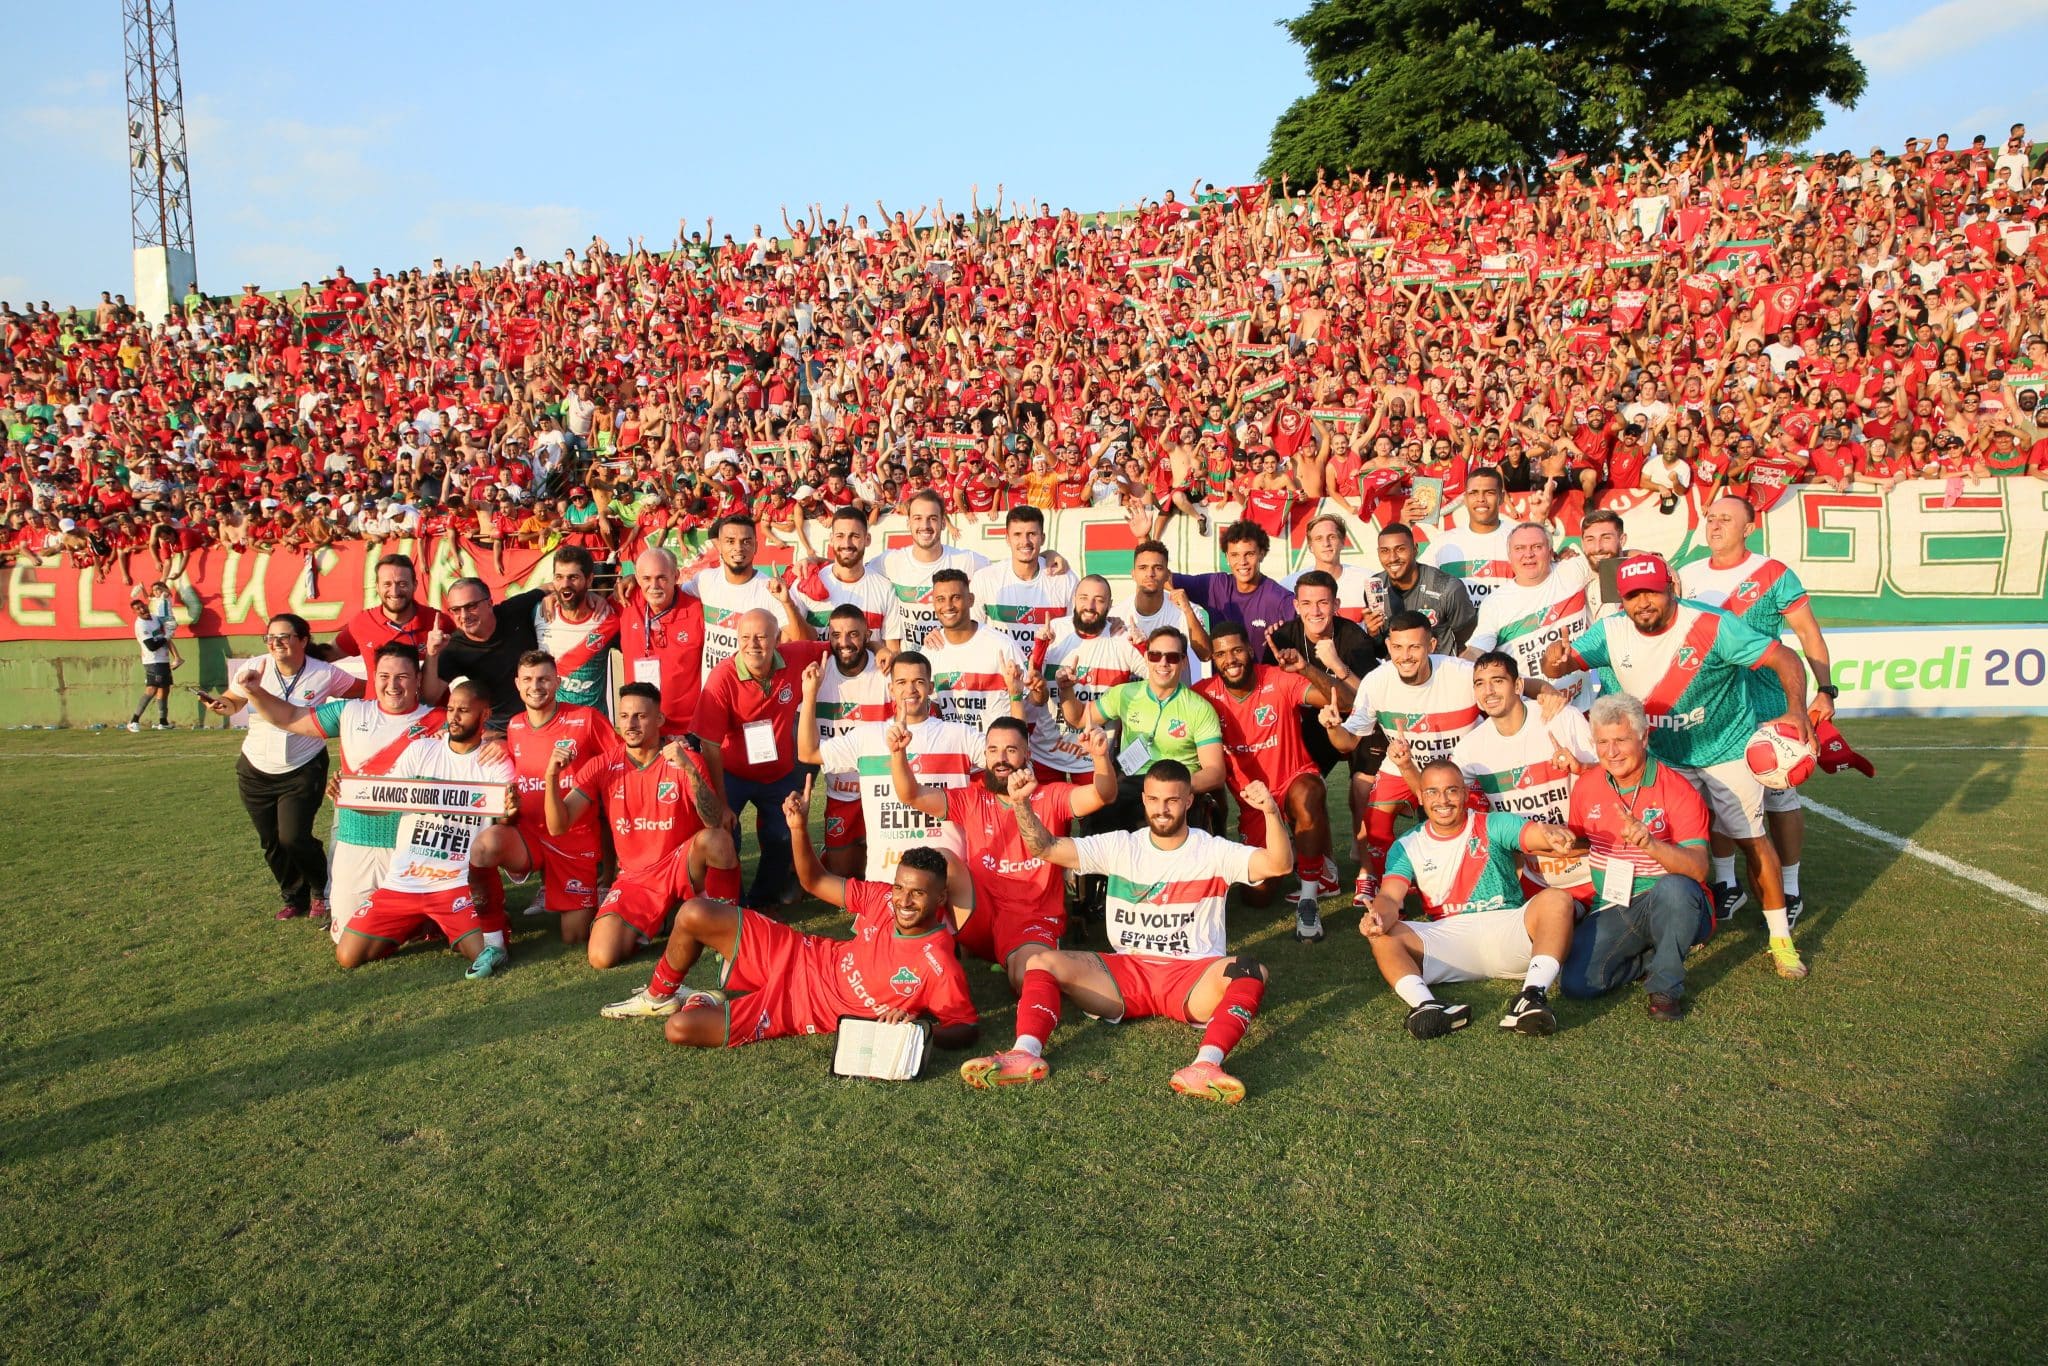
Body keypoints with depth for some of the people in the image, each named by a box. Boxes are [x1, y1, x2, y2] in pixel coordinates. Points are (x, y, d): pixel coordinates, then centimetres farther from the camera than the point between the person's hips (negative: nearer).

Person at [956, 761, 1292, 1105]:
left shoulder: (1213, 851, 2)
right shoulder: (1120, 847, 8)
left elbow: (1279, 865, -12)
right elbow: (1045, 848, 1)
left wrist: (1272, 811, -31)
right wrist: (1022, 804, -18)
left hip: (1195, 977, -2)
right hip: (1126, 973, 3)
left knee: (1250, 972, -34)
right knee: (1040, 962, -16)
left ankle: (1205, 1065, -51)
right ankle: (1025, 1054, -36)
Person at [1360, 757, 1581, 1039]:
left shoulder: (1494, 826, 6)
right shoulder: (1406, 847, 10)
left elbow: (1540, 835, -12)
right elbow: (1390, 897, -4)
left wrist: (1556, 835, -39)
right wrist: (1378, 917, -29)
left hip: (1505, 930, -1)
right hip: (1447, 937, 1)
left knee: (1557, 899, -26)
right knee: (1383, 935, -23)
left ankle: (1532, 997, -43)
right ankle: (1425, 1004, -48)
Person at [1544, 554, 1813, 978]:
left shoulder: (1712, 627, -26)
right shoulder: (1610, 633, -14)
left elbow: (1784, 657, -25)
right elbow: (1562, 664, -20)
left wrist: (1796, 709, -42)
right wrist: (1555, 658, -46)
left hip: (1726, 750, -3)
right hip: (1664, 756, 4)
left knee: (1750, 839, 0)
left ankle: (1781, 938, 13)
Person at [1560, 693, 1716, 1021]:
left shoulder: (1678, 791, -12)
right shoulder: (1585, 785, 2)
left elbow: (1698, 868, -24)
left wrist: (1650, 844, -39)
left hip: (1671, 908, -3)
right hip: (1612, 911, 4)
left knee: (1674, 888, -40)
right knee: (1576, 982, -20)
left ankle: (1666, 985, -15)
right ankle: (1653, 957, 9)